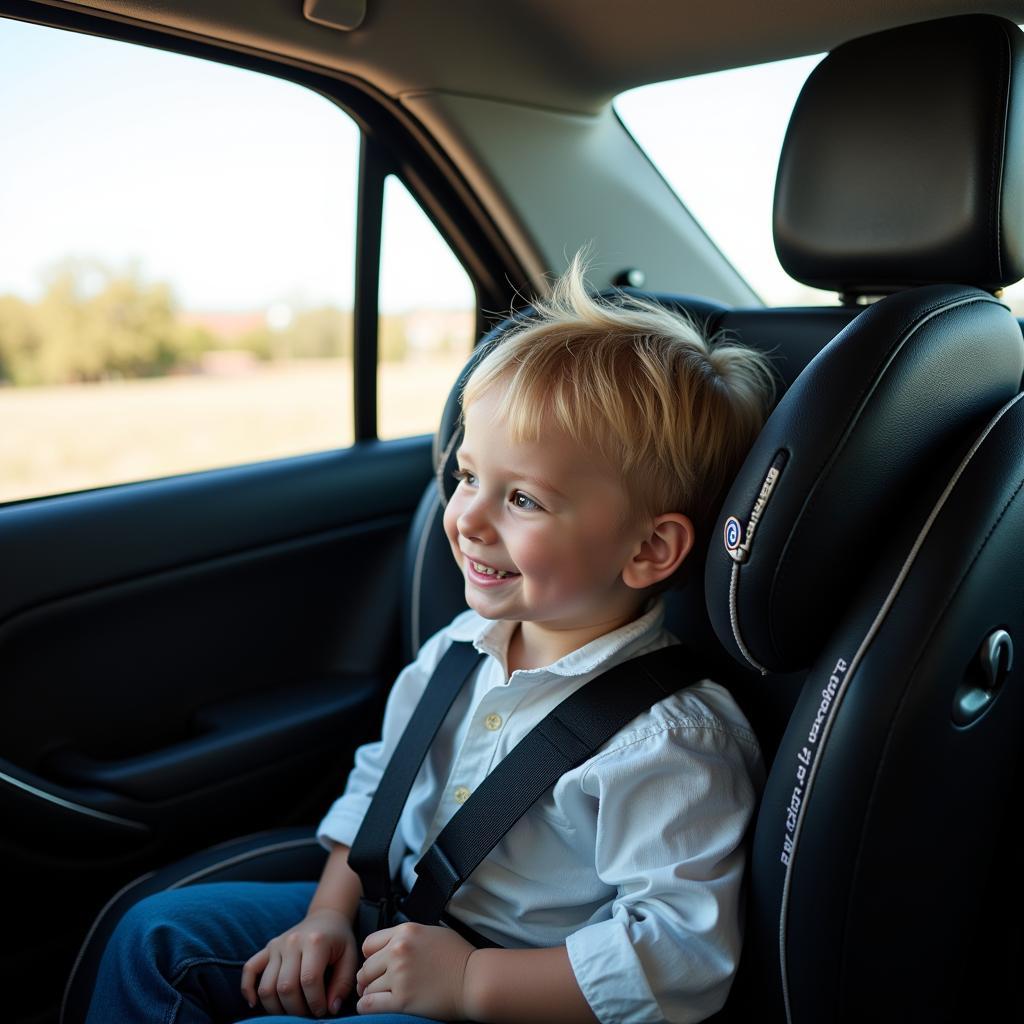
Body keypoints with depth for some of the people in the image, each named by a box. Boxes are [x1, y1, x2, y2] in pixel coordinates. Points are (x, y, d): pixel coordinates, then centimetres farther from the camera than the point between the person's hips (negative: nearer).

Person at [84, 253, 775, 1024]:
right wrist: (330, 917, 1)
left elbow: (681, 957, -27)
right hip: (391, 927, 7)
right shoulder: (459, 648, -3)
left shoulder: (666, 743, -27)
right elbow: (381, 780, 11)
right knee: (161, 934, 6)